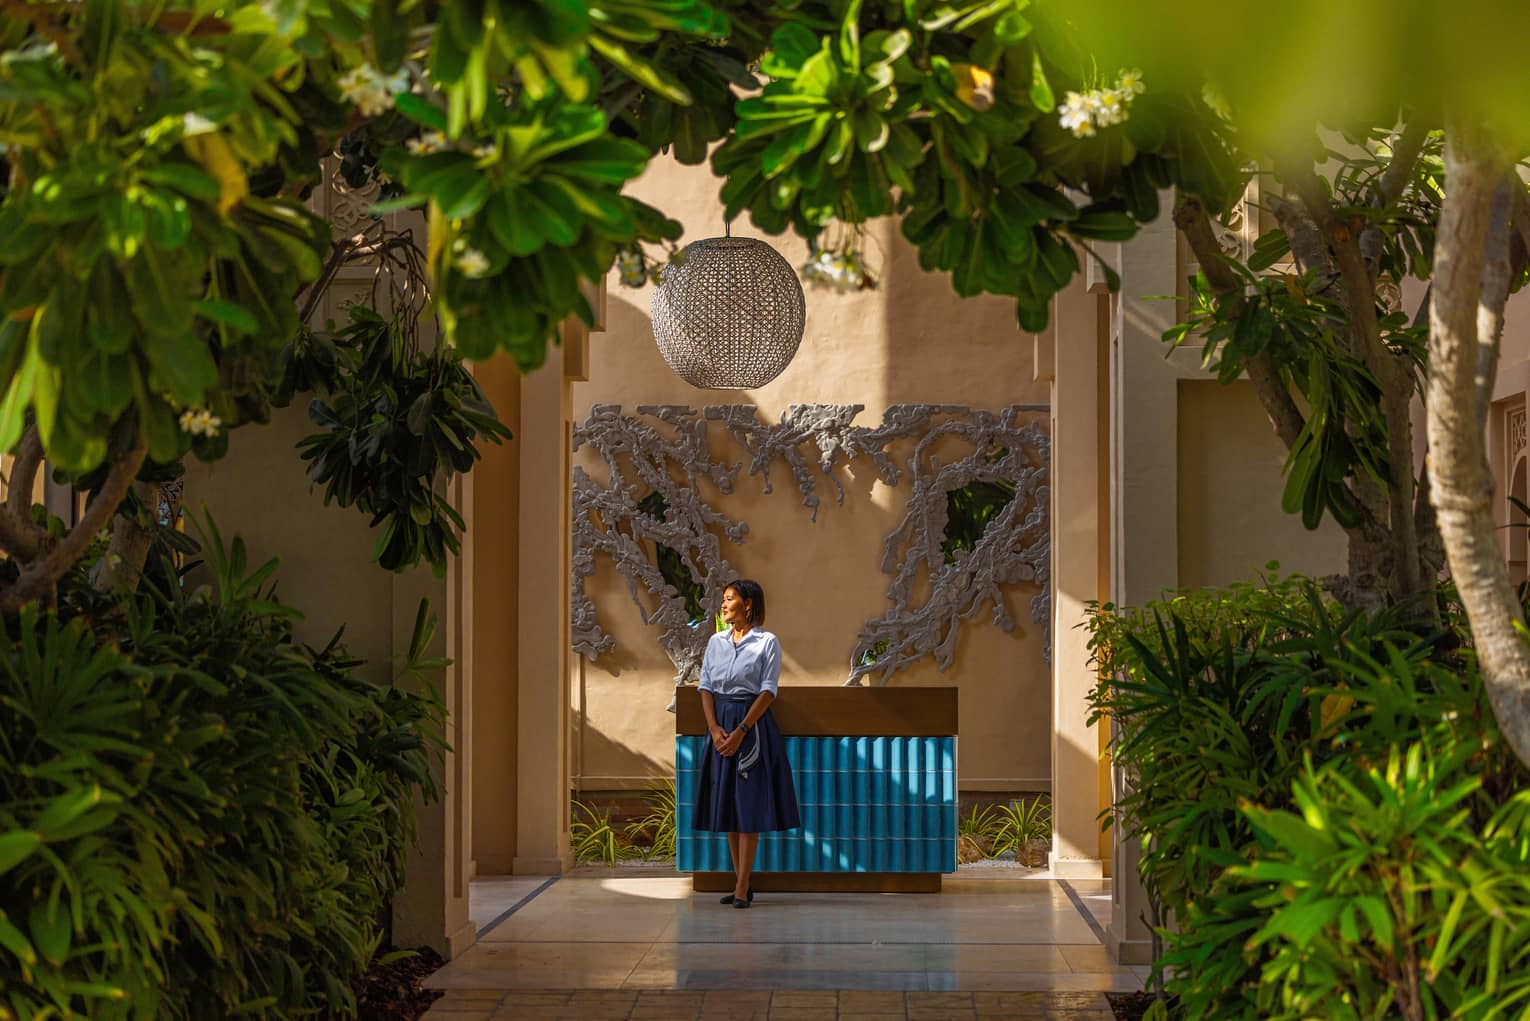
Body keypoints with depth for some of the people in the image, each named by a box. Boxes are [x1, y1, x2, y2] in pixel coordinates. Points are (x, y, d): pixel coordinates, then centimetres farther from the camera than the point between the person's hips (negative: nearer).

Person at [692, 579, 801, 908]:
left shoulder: (767, 642, -4)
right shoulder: (716, 642, 11)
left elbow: (768, 691, -9)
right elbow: (705, 686, 7)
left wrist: (741, 731, -16)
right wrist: (714, 727, -8)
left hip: (753, 723, -5)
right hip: (721, 724, 5)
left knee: (748, 804, -7)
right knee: (726, 804, 6)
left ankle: (742, 888, -7)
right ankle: (740, 883, 12)